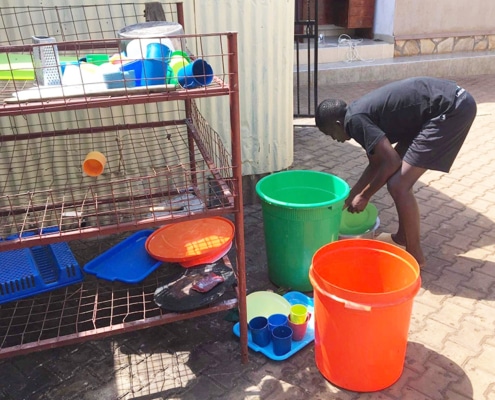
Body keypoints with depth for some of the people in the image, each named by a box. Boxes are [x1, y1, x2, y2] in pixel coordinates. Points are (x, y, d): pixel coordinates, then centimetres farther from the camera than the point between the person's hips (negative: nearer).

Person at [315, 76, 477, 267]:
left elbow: (391, 162, -15)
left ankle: (415, 255, 7)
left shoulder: (354, 120, -12)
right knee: (398, 174, 19)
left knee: (398, 185, -9)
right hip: (449, 102, 10)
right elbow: (376, 163, 25)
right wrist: (350, 197, 28)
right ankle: (403, 236, 33)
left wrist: (364, 197, -2)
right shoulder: (361, 113, 16)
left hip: (452, 109, -10)